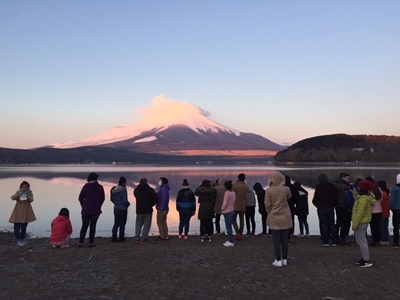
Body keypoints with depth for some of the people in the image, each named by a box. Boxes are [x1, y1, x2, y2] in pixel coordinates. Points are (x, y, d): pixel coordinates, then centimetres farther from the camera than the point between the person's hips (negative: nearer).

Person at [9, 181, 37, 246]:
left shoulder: (30, 193, 2)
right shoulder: (18, 192, 2)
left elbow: (31, 200, -15)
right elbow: (12, 198, -13)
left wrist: (28, 198, -37)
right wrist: (17, 195, -33)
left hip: (26, 212, 1)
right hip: (18, 211, -1)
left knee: (24, 226, 9)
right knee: (17, 226, -9)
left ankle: (22, 239, 20)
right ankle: (18, 240, -10)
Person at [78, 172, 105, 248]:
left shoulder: (85, 186, -3)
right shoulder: (100, 187, -4)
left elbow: (80, 198, -1)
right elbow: (102, 199, 2)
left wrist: (84, 206, 13)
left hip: (86, 210, 1)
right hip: (96, 210, -1)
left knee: (84, 226, 9)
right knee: (93, 226, 6)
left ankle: (80, 242, 4)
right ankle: (91, 242, 5)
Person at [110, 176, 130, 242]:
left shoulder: (114, 190, 1)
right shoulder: (123, 190, -18)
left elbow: (112, 199, 8)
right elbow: (125, 201, -21)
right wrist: (128, 204, -1)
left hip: (116, 209, 6)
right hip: (123, 209, -6)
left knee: (116, 223, 15)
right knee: (122, 223, 8)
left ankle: (114, 237, 13)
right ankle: (121, 238, 14)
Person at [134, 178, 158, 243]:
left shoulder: (136, 190, 3)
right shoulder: (150, 190, -9)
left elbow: (137, 198, 12)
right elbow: (155, 199, -8)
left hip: (139, 211, 4)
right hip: (148, 211, -3)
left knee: (138, 224, 17)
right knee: (146, 225, 5)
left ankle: (137, 239, 12)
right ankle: (143, 239, 2)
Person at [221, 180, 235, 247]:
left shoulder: (227, 192, -19)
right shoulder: (233, 192, 6)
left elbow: (225, 203, -19)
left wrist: (222, 209, -3)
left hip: (227, 212, -9)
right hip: (231, 211, 9)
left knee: (228, 227, -3)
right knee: (229, 227, 17)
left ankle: (231, 242, 1)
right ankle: (230, 240, 24)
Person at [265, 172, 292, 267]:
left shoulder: (269, 190, -10)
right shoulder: (286, 189, -7)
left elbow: (267, 204, -8)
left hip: (274, 219, -2)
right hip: (285, 218, 2)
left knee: (276, 240, 4)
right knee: (284, 239, 11)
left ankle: (278, 260, 6)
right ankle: (284, 259, 18)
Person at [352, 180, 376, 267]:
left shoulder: (363, 199, -22)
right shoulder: (367, 197, 7)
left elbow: (360, 213, -24)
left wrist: (355, 224, -20)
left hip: (361, 223, -10)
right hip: (364, 222, 10)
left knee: (361, 242, -3)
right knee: (363, 241, 18)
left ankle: (367, 261, 2)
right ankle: (365, 258, 26)